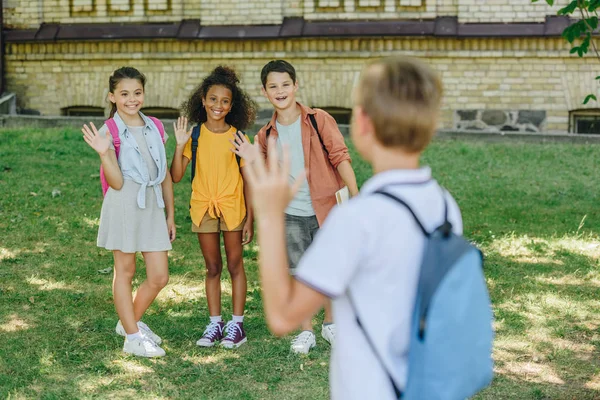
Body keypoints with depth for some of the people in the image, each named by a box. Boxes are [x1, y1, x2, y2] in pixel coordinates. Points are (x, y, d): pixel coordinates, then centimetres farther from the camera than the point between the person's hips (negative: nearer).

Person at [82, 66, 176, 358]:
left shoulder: (155, 128, 8)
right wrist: (104, 153, -27)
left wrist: (170, 215, 15)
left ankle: (130, 321, 29)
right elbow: (117, 183, -12)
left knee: (159, 277, 5)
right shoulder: (109, 133, -6)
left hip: (153, 206, 5)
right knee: (125, 271, 6)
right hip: (124, 205, -5)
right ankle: (133, 337, 16)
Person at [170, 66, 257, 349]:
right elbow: (176, 176, -5)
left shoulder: (238, 138, -4)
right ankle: (215, 324, 19)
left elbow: (248, 181, -2)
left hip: (232, 208, -2)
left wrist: (250, 219, -4)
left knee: (235, 265, 6)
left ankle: (237, 325, 14)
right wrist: (179, 145, -17)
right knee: (212, 268, 11)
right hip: (203, 208, 2)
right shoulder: (194, 135, -1)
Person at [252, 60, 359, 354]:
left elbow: (340, 157, -8)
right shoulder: (267, 134, 5)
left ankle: (330, 324, 28)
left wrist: (356, 197, -14)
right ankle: (306, 332, 21)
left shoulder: (319, 120, -6)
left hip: (324, 209, -2)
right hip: (290, 214, 2)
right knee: (299, 273, 8)